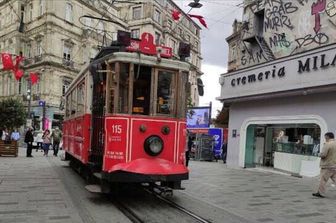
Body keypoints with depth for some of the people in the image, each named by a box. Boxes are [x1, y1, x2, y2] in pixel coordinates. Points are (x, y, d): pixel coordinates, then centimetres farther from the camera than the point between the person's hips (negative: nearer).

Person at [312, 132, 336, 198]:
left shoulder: (327, 144, -16)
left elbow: (323, 154, -20)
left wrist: (320, 154, -1)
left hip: (327, 166, -7)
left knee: (323, 180, 1)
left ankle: (320, 193, 7)